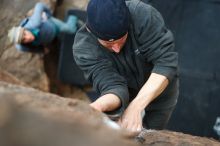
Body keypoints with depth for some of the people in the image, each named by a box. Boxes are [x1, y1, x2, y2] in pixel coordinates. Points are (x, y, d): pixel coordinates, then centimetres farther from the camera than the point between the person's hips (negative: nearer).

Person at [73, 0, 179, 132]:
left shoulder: (142, 15, -36)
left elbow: (166, 62, -40)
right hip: (128, 90, 1)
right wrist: (96, 107, -64)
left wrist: (135, 107, -51)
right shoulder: (84, 48, -32)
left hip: (160, 88, -1)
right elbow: (113, 86, -40)